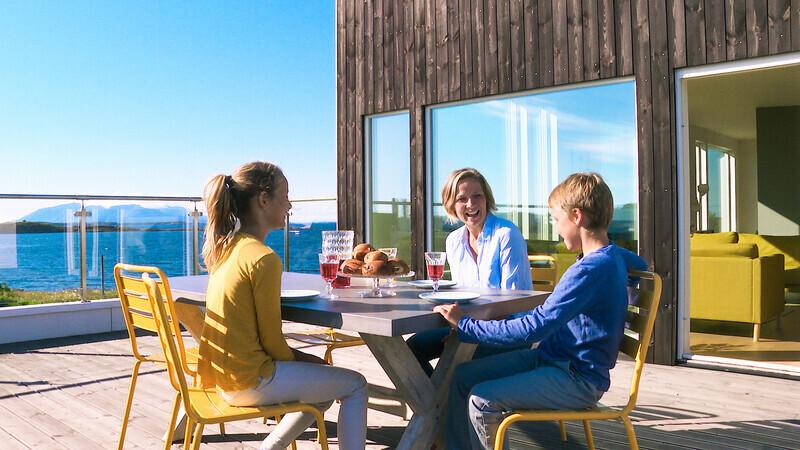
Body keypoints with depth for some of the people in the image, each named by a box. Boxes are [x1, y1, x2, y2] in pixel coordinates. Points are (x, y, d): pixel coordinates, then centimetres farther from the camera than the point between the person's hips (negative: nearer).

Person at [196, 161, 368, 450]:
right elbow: (271, 340, -16)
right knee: (355, 385, 3)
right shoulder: (264, 258, -21)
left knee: (324, 393, 24)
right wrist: (297, 358, 4)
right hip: (250, 382, -9)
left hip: (224, 378, 9)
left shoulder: (222, 248, 6)